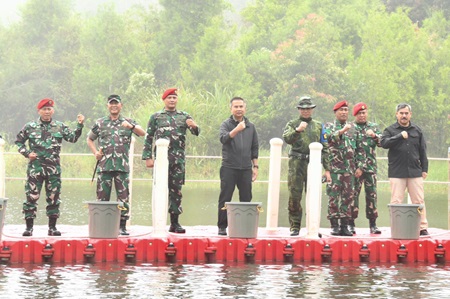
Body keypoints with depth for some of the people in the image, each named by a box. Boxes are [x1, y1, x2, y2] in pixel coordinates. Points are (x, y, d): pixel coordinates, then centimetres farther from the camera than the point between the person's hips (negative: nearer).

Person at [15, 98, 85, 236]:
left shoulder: (60, 127, 8)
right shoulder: (30, 127, 4)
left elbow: (73, 138, 1)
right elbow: (19, 141, 12)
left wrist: (79, 125, -11)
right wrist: (27, 153, -2)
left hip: (53, 168, 2)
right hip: (35, 167, -2)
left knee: (54, 197, 4)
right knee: (31, 196, -3)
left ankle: (52, 227, 13)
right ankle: (29, 227, 3)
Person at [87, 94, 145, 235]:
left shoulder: (128, 122, 9)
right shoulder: (100, 123, 12)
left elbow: (143, 133, -6)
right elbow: (89, 139, 22)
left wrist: (131, 126, -24)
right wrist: (95, 152, 5)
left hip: (122, 166, 0)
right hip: (104, 165, 0)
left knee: (123, 196, -2)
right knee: (102, 196, 0)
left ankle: (122, 226, 3)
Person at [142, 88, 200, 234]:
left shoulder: (184, 116, 12)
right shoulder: (156, 117, 8)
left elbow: (196, 132, 0)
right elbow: (148, 138, 7)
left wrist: (194, 126, -25)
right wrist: (148, 157, -2)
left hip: (178, 158, 2)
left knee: (176, 190, 3)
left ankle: (175, 222, 7)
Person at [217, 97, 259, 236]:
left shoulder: (250, 127, 13)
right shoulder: (226, 124, 2)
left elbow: (255, 148, 17)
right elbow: (223, 138, -18)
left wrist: (255, 166, 13)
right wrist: (236, 130, -32)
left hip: (245, 168, 3)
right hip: (229, 168, -3)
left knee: (246, 198, 3)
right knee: (225, 199, -3)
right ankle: (222, 227, 2)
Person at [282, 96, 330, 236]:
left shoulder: (318, 126, 16)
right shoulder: (292, 124, 8)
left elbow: (325, 148, 15)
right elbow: (287, 139, -12)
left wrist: (327, 168, 9)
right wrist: (297, 130, -29)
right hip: (296, 163, -2)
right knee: (294, 197, -3)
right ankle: (295, 227, 3)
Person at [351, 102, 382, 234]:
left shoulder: (374, 127, 15)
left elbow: (382, 143, 5)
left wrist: (374, 136, -15)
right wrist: (357, 167, -8)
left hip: (371, 166, 3)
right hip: (355, 166, -3)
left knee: (372, 194, 3)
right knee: (353, 193, -5)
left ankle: (373, 224, 6)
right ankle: (351, 224, -1)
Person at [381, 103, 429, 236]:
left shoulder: (417, 130, 14)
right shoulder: (390, 130, 6)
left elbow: (423, 151, 15)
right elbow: (384, 143, -13)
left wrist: (424, 169, 11)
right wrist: (400, 136, -17)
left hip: (415, 172, 2)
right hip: (396, 173, -2)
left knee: (419, 201, 0)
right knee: (396, 202, -4)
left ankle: (423, 228, 4)